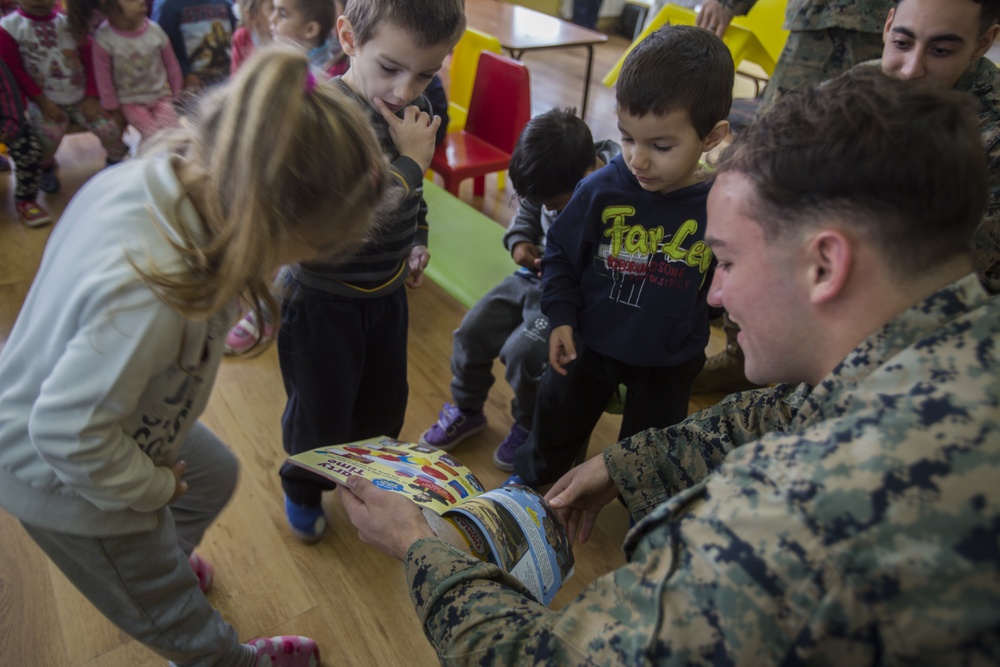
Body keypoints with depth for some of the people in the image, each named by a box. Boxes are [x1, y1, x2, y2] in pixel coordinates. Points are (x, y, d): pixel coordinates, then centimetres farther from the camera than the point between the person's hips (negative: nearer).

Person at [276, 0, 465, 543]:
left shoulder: (415, 109, -4)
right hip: (323, 300, -6)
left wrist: (418, 240, 7)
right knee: (322, 414, 14)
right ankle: (302, 489, 47)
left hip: (387, 291, 6)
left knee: (384, 405, 23)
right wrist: (411, 161, -29)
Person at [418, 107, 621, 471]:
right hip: (535, 274, 7)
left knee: (522, 351, -22)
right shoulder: (551, 182, -7)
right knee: (472, 332, 2)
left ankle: (530, 427, 10)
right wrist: (519, 240, -5)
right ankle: (466, 409, 28)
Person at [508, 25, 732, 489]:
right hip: (591, 343, 1)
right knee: (555, 422, 24)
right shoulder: (601, 190, -20)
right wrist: (560, 317, -12)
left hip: (669, 362, 0)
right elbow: (561, 254, -6)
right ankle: (529, 479, 54)